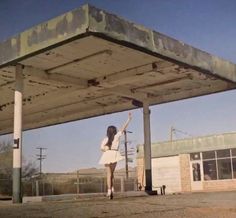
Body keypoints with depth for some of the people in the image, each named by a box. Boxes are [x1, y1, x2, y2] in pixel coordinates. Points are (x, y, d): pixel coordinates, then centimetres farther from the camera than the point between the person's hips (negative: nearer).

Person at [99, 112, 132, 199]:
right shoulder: (116, 136, 4)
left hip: (107, 156, 1)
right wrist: (129, 119, 12)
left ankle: (109, 190, -7)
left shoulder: (105, 139, 7)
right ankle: (112, 189, 5)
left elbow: (102, 148, -4)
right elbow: (123, 128, 7)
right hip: (114, 154, -1)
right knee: (111, 173, 14)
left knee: (109, 173, 2)